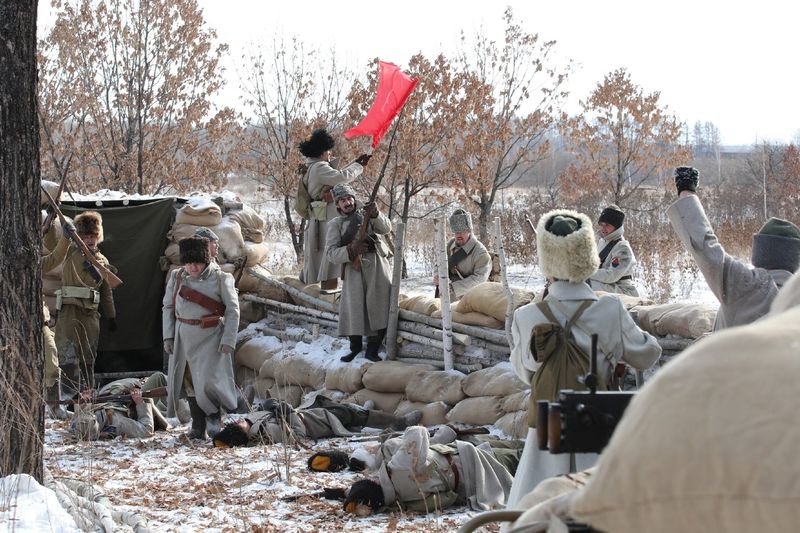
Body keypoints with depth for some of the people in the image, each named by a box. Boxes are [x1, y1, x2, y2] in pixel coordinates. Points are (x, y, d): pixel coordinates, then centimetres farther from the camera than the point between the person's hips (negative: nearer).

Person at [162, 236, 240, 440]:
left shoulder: (220, 278, -6)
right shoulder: (177, 277, 4)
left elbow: (233, 310, -5)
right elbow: (168, 307, 10)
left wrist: (228, 340, -11)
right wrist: (168, 336, 2)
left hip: (210, 337, -4)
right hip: (184, 337, 4)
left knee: (208, 382, -13)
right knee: (189, 381, 6)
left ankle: (214, 415, 13)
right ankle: (198, 428, 14)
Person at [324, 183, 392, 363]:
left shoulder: (366, 214, 17)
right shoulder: (335, 224, 12)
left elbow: (386, 228, -1)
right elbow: (331, 253, 1)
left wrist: (375, 214, -22)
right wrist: (351, 250, -17)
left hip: (378, 266, 1)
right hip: (354, 268, -1)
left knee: (379, 307, -7)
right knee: (353, 307, -9)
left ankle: (372, 350, 1)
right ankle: (355, 347, 10)